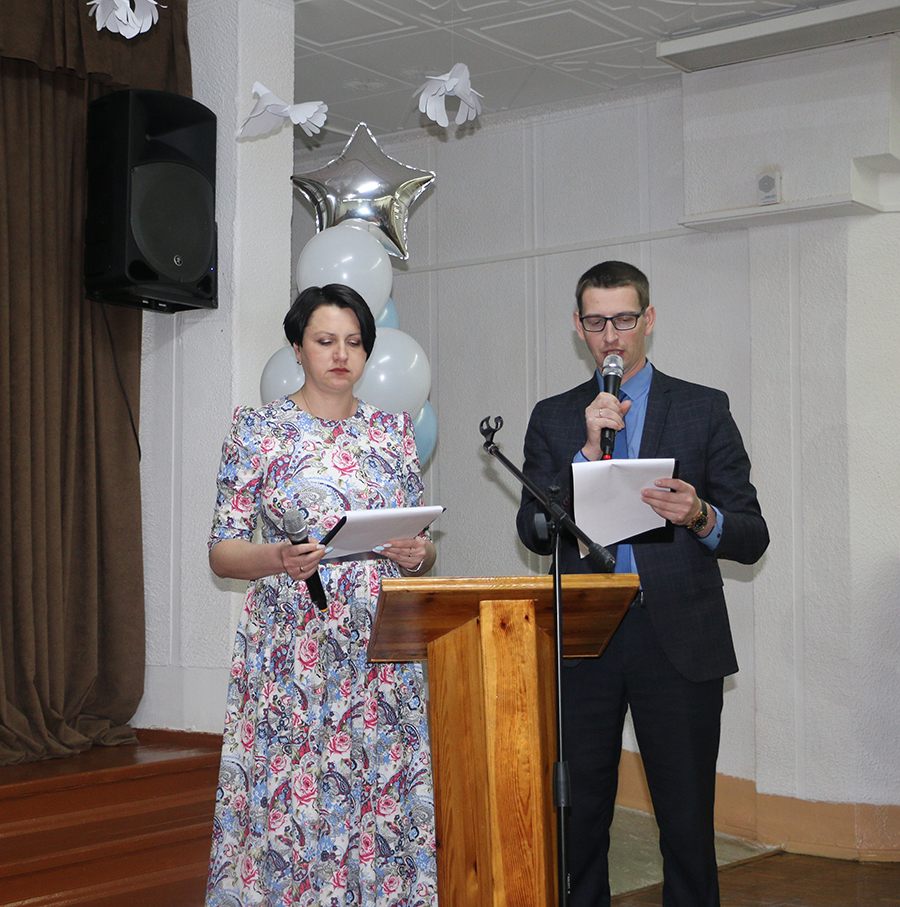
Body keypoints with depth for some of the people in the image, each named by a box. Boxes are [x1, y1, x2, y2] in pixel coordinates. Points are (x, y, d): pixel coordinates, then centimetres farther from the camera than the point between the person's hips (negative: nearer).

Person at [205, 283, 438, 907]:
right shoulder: (259, 429, 2)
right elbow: (222, 552, 0)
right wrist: (279, 559, -19)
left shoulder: (394, 431, 12)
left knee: (386, 798, 1)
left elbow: (421, 546, 16)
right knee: (290, 804, -5)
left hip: (384, 652, 3)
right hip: (293, 650, -3)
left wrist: (417, 554, -6)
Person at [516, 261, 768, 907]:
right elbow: (534, 533, 0)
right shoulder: (553, 418, 11)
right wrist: (588, 452, -12)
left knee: (687, 822, 1)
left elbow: (752, 538, 3)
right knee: (577, 817, 7)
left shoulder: (705, 409, 6)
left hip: (679, 642, -1)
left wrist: (701, 518, -19)